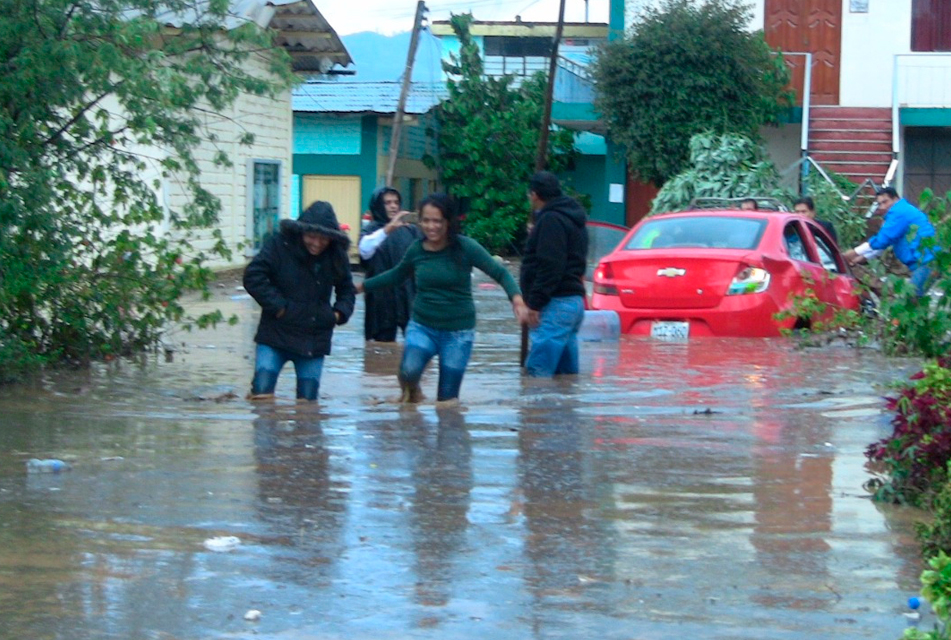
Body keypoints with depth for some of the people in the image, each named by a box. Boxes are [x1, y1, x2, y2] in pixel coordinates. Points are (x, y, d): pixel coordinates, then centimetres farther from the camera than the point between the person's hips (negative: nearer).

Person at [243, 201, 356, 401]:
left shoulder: (336, 257, 4)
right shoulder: (280, 245, -8)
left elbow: (347, 290, 20)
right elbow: (253, 277, -12)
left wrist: (339, 312, 0)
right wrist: (277, 306, -16)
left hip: (315, 339, 3)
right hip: (276, 334, -3)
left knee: (308, 398, 4)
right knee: (262, 391, -12)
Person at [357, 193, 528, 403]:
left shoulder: (465, 248, -11)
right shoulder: (416, 250, -2)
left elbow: (500, 273, -9)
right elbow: (396, 276, 18)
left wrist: (516, 297, -27)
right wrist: (361, 286, 21)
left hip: (458, 332, -1)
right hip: (422, 326, 1)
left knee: (447, 399, 2)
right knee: (409, 370, -26)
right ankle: (412, 394, 6)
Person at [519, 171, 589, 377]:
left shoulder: (551, 220, -11)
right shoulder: (572, 219, 21)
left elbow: (550, 266, -20)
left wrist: (534, 303, -19)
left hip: (555, 305, -11)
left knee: (537, 371, -15)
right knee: (567, 372, 11)